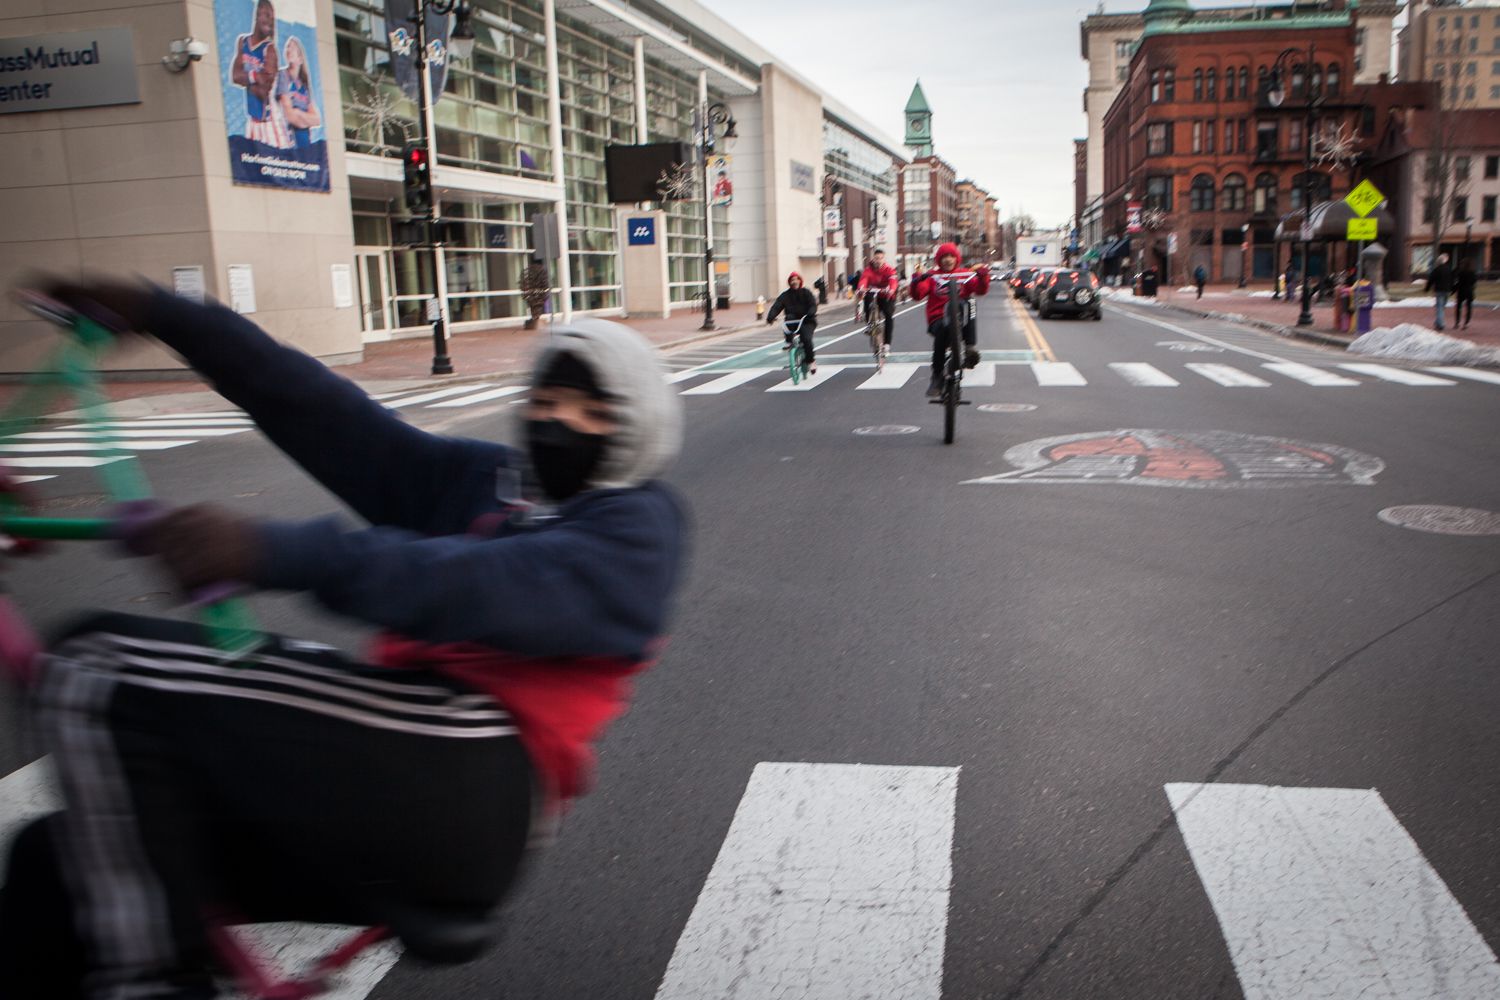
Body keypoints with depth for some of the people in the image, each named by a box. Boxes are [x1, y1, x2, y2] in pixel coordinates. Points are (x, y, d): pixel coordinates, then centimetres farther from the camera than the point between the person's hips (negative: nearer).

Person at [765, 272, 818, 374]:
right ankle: (789, 342, -19)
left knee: (806, 339, -26)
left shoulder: (806, 293, 3)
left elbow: (813, 304, -11)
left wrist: (811, 314, -33)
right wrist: (770, 317, -26)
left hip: (806, 321, -2)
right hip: (793, 322, 2)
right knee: (789, 317, -32)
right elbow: (776, 306, -7)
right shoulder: (785, 295, 5)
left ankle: (810, 360, -4)